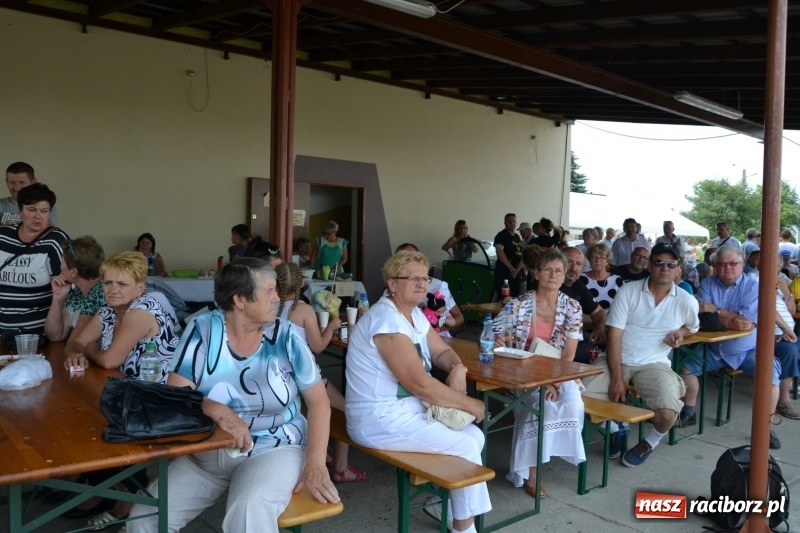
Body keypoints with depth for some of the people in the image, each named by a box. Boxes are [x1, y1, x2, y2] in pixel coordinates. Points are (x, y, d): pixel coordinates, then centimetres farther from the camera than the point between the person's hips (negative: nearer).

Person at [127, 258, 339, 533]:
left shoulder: (286, 337, -6)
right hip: (208, 451, 3)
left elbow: (318, 401, -5)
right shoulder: (203, 329, -6)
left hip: (274, 448, -2)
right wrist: (219, 412, -28)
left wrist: (315, 464, -17)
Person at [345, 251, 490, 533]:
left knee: (475, 435, 3)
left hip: (407, 408, 9)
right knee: (466, 446, -10)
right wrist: (469, 404, -17)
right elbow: (419, 383, -26)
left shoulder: (414, 314, 7)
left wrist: (458, 368, -9)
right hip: (380, 418, -9)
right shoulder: (387, 320, -23)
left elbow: (442, 351, 15)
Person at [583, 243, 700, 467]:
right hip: (616, 359, 0)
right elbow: (614, 336, -8)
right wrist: (616, 378, -17)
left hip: (654, 364, 0)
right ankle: (614, 429, 14)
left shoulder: (687, 302, 2)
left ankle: (649, 443, 12)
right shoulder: (628, 291, -4)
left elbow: (693, 327, 25)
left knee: (668, 413, -28)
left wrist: (681, 333, -1)